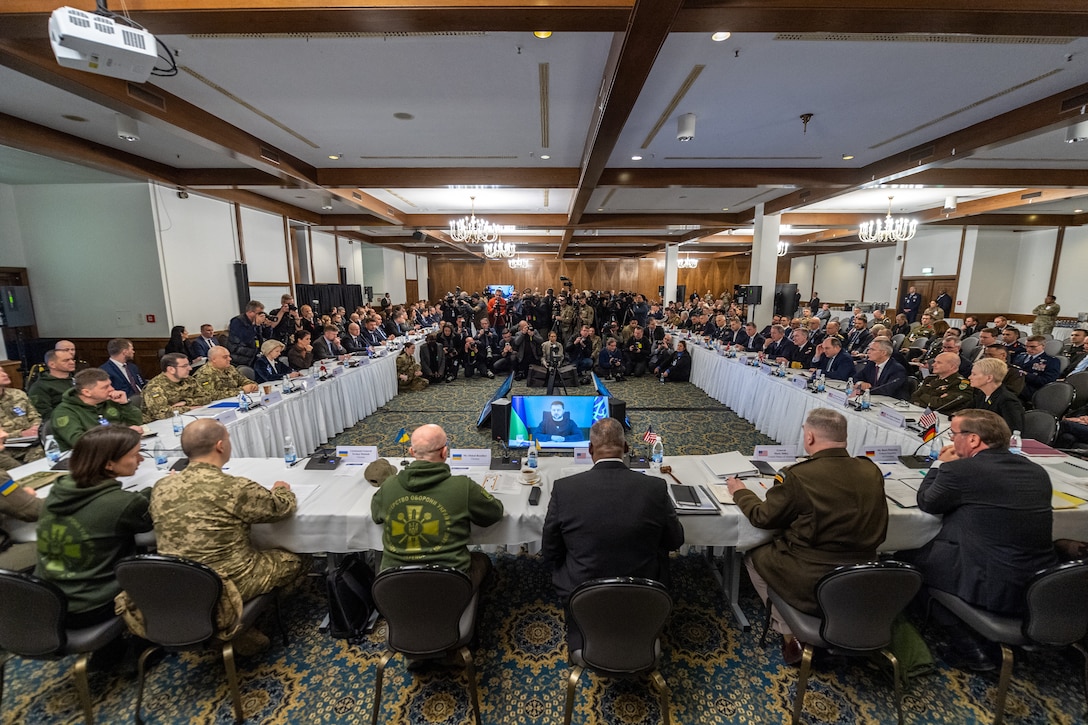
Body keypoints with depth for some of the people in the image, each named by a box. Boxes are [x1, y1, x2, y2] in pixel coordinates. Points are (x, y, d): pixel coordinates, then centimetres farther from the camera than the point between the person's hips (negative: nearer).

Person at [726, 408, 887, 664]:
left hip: (812, 587, -5)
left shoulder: (798, 476, -23)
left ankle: (789, 635, 22)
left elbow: (762, 518, -8)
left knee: (755, 554, 20)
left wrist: (740, 492, 9)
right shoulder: (872, 471, -8)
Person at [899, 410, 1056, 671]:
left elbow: (926, 502, -3)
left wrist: (940, 464, 10)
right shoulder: (1037, 471, 3)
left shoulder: (960, 470, -20)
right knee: (939, 545, 25)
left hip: (997, 591, -7)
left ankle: (969, 649, 16)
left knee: (906, 557, 9)